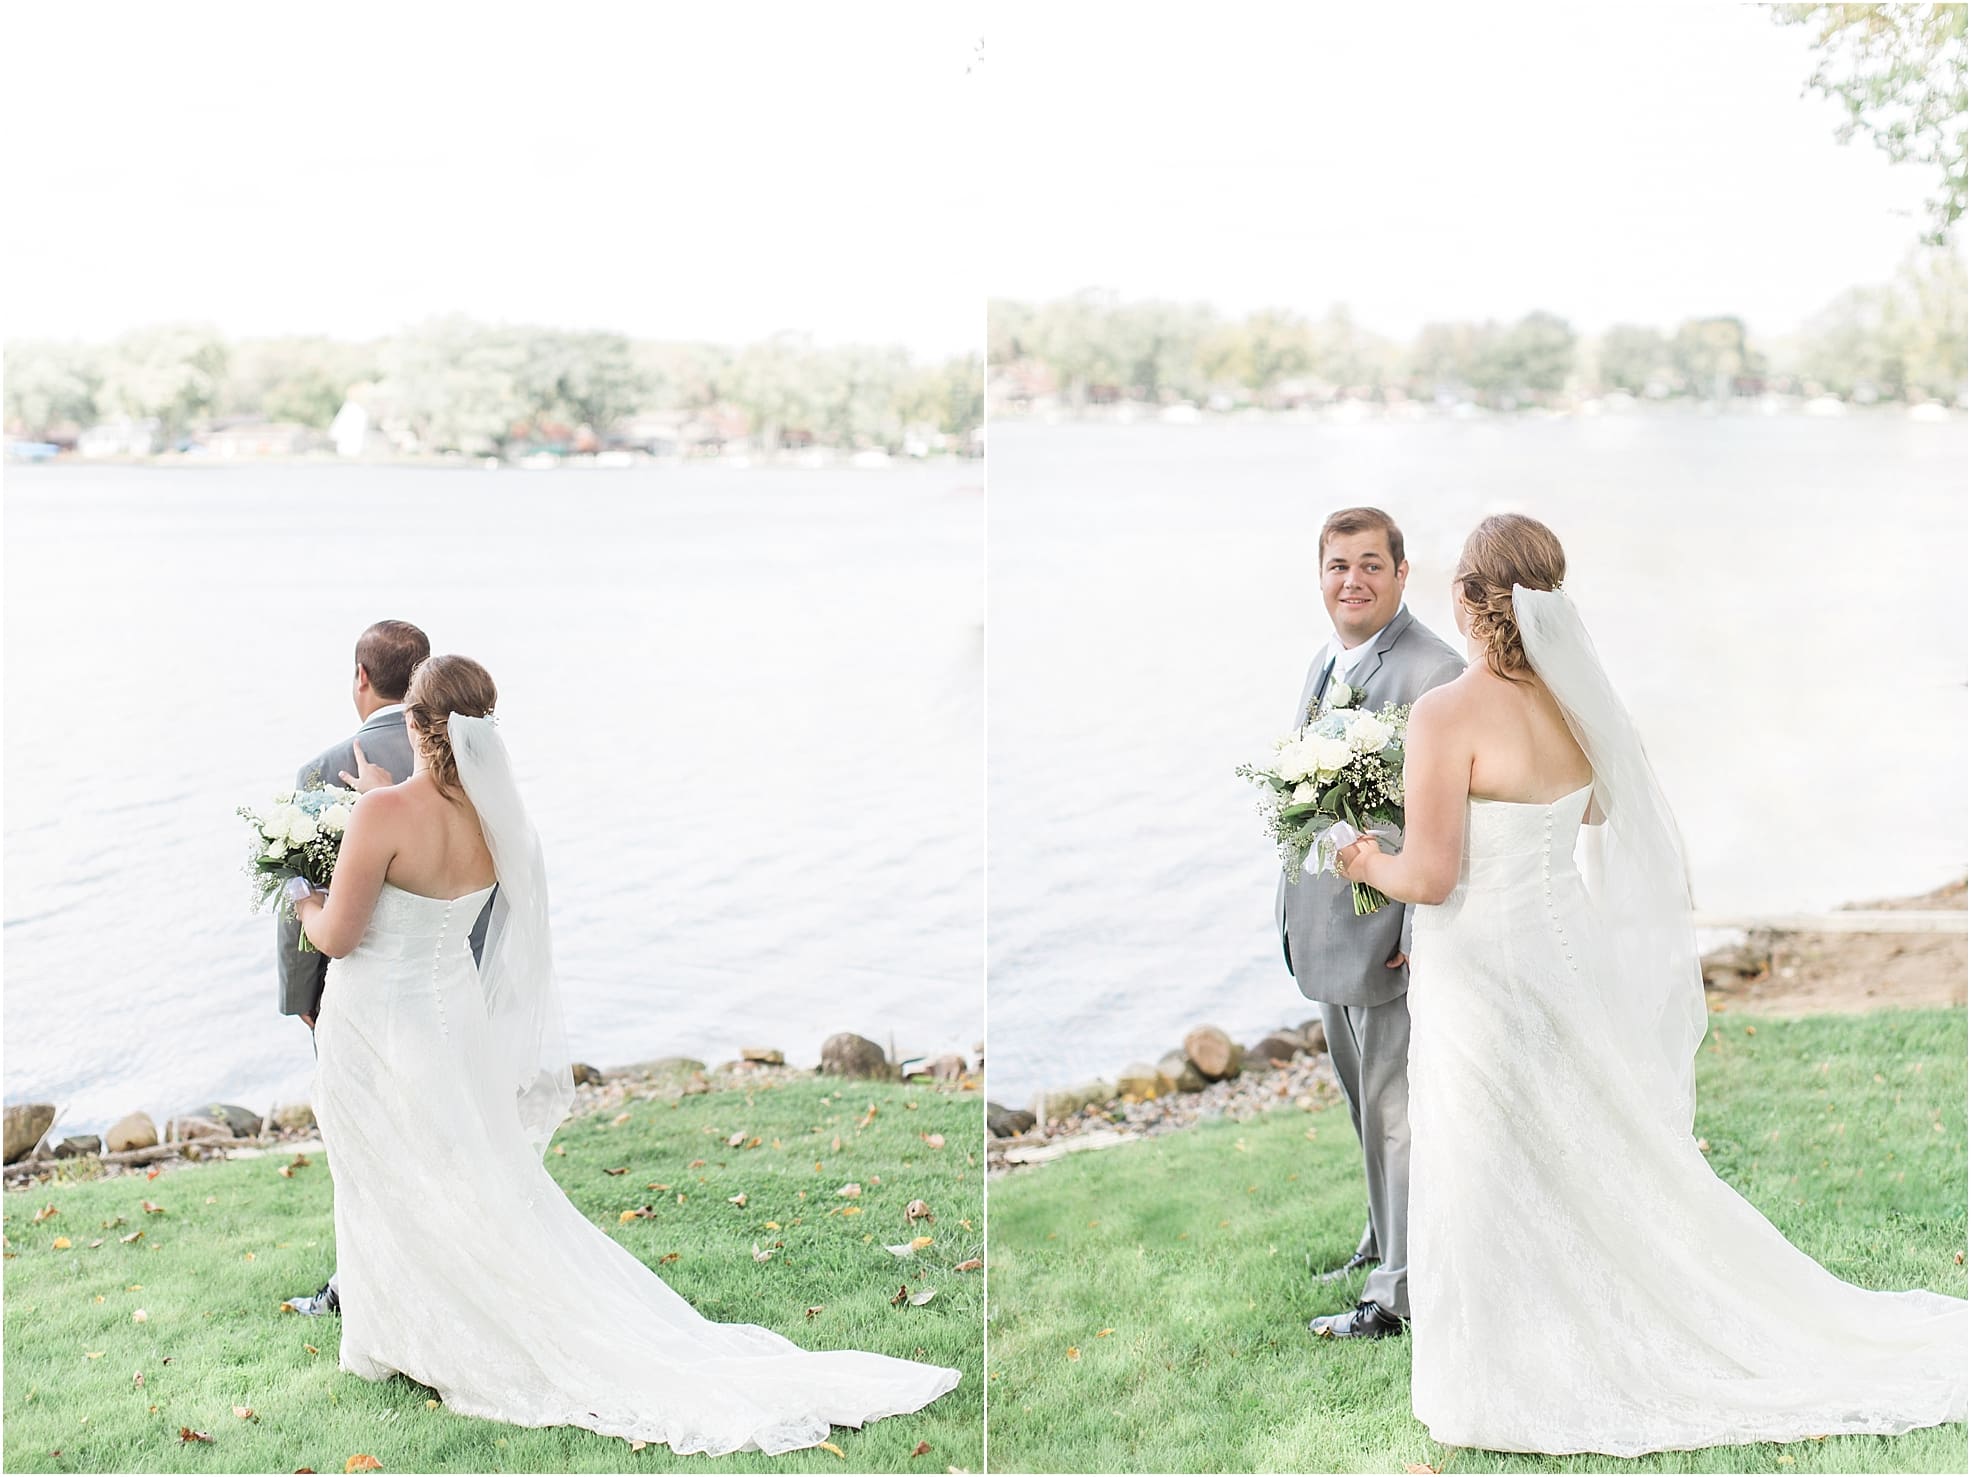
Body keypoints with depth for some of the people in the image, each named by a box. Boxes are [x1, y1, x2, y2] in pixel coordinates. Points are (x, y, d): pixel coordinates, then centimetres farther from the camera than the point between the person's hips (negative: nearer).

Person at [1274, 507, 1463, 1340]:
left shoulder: (1434, 674, -18)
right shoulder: (1327, 663, 10)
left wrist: (1422, 939, -22)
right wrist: (1292, 906, 19)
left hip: (1386, 931, -9)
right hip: (1326, 921, 9)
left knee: (1393, 1107, 0)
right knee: (1363, 1098, 22)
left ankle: (1399, 1292, 10)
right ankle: (1385, 1238, 39)